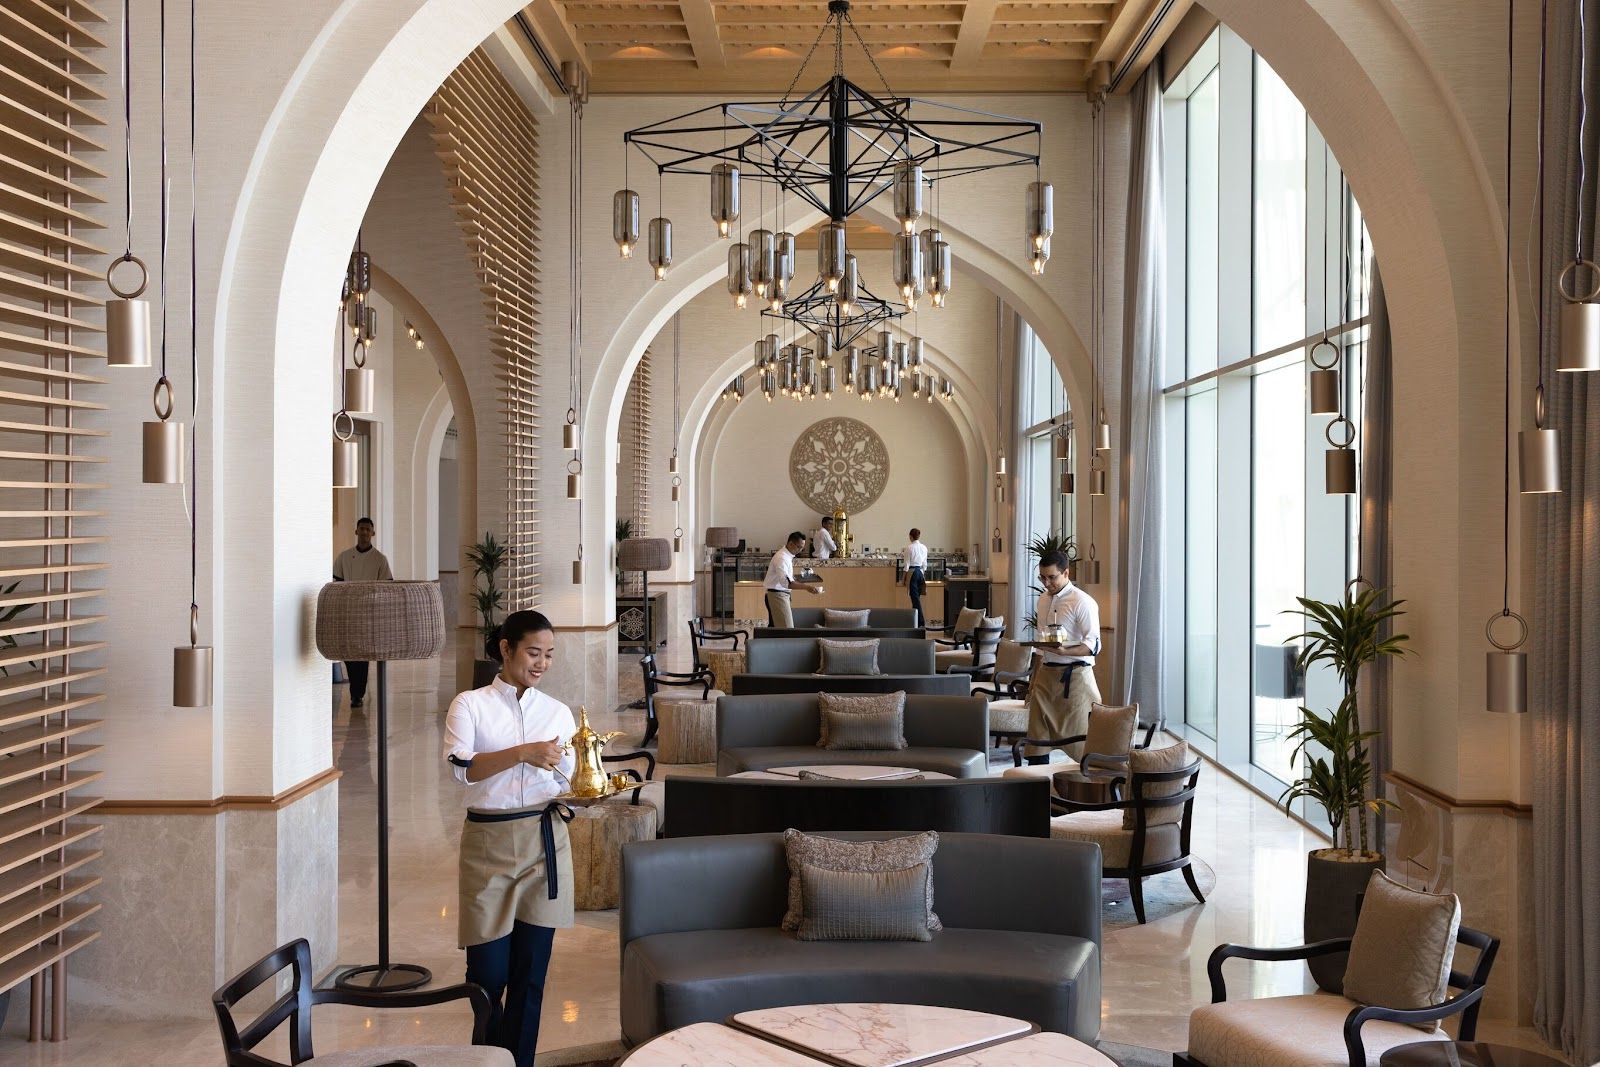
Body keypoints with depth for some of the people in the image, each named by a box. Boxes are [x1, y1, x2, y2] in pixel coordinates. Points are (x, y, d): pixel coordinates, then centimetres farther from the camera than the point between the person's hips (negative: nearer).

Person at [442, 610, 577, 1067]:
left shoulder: (557, 712, 9)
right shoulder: (470, 705, -1)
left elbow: (568, 783, 6)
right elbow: (460, 766, -17)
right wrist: (522, 753, -28)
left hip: (545, 843, 3)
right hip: (489, 844, -3)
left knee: (531, 970, 6)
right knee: (488, 971, 0)